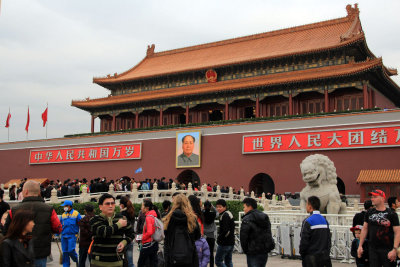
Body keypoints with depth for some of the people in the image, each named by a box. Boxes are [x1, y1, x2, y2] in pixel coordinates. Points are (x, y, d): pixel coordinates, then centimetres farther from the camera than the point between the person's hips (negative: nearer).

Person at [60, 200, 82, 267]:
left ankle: (76, 260, 15)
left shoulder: (76, 214, 0)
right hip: (64, 236, 4)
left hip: (72, 235, -4)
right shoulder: (63, 215, 12)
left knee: (71, 250, -13)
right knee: (65, 252, 5)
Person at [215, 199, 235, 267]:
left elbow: (225, 230, -24)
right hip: (231, 242, 10)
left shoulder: (224, 216, -17)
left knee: (218, 261, -2)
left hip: (225, 243, -10)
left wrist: (219, 238, -12)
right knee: (228, 261, 15)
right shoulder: (229, 214, 14)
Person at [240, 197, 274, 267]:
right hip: (265, 251, 7)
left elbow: (243, 237, -14)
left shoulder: (246, 220, -13)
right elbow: (268, 233, 14)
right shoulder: (265, 217, 12)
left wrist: (245, 250, 0)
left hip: (253, 253, -7)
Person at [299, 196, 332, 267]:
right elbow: (328, 239, 11)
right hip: (323, 256, 7)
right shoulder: (324, 220, 7)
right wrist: (326, 252, 17)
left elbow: (304, 240, -15)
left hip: (311, 257, -7)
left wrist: (302, 253, 0)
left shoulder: (308, 221, -15)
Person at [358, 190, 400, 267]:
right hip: (372, 249, 4)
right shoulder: (369, 213, 7)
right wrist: (360, 246, 9)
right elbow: (364, 229, 12)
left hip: (387, 250, -3)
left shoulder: (391, 214, -5)